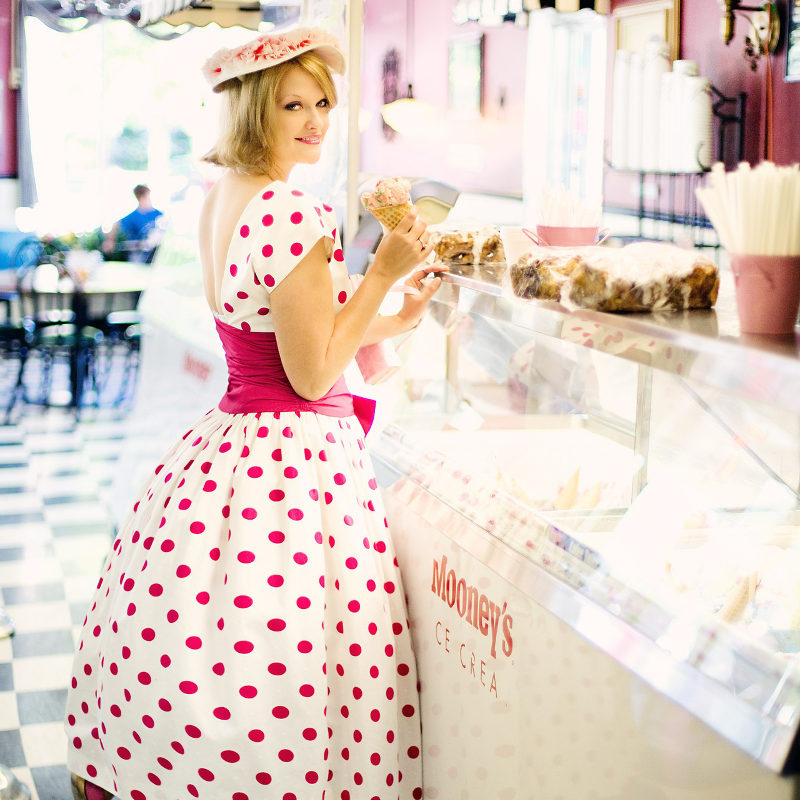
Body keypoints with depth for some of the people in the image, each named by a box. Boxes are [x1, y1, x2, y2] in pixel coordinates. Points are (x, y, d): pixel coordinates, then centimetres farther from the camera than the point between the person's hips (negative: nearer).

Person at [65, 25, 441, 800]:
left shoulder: (221, 198, 12)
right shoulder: (298, 213, -18)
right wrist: (382, 272, -12)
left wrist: (388, 319, 23)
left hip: (230, 439, 10)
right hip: (295, 457, -10)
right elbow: (313, 374, -15)